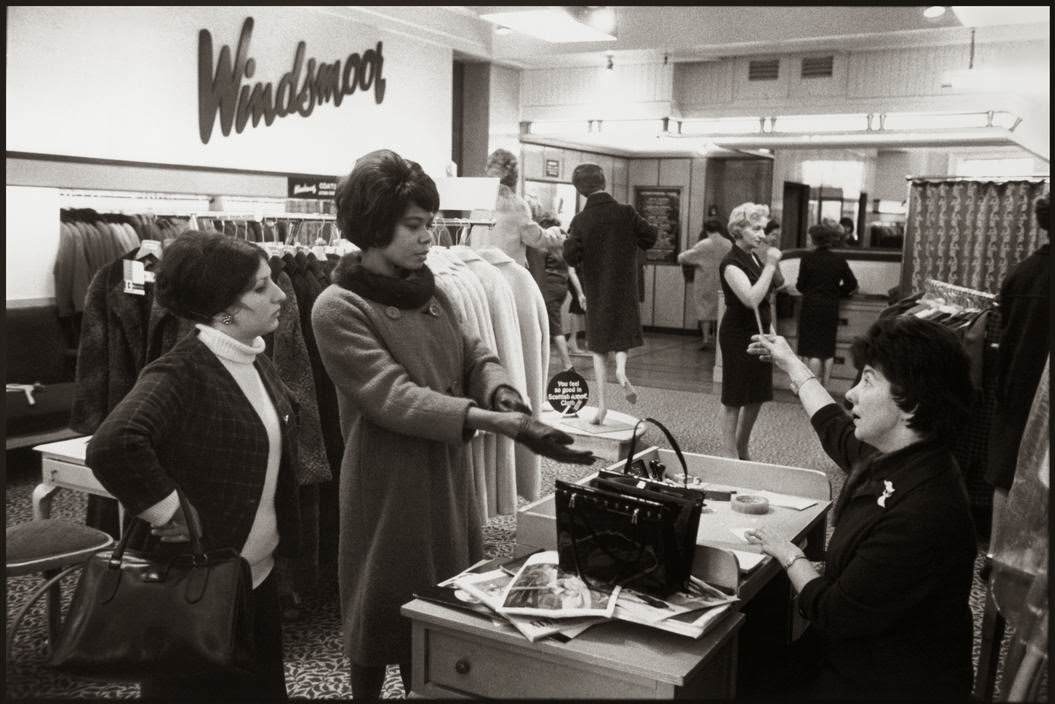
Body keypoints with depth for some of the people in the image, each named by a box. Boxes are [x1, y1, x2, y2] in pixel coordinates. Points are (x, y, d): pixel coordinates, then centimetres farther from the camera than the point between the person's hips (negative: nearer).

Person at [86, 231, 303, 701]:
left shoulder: (256, 362, 5)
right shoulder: (179, 373, -21)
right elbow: (112, 447, -38)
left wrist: (283, 534, 11)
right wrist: (171, 517, -26)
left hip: (259, 575, 8)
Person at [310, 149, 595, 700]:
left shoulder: (426, 290, 7)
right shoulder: (338, 308, -16)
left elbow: (473, 355, 7)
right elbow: (392, 397, -26)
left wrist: (502, 393, -17)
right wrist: (494, 422, -35)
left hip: (447, 474, 7)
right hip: (388, 485, -7)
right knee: (383, 609, 10)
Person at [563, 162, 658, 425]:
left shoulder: (580, 221, -10)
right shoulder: (626, 213, -8)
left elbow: (570, 257, -14)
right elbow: (649, 238, -2)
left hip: (596, 290, 0)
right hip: (625, 288, 0)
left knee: (598, 349, 11)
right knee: (624, 332, 23)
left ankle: (601, 403, 6)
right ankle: (621, 366, -7)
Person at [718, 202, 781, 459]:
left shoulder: (754, 258, 10)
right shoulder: (731, 263, -16)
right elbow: (751, 299, -29)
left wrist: (770, 328, 13)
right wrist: (770, 265, -26)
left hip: (758, 333, 8)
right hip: (738, 335, -8)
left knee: (757, 397, 14)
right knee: (734, 399, 0)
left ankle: (742, 450, 28)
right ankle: (729, 454, 10)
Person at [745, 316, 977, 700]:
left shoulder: (921, 515, -34)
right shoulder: (889, 457, -6)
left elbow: (832, 616, -25)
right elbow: (837, 430, 19)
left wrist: (789, 555, -7)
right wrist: (791, 364, 29)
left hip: (886, 687, -8)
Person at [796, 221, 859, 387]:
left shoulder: (808, 258, -10)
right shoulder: (839, 260, 0)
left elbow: (801, 285, -5)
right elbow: (852, 284, 3)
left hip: (811, 307, -3)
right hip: (831, 307, 3)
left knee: (813, 351, 0)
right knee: (828, 351, 12)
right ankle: (825, 387, 17)